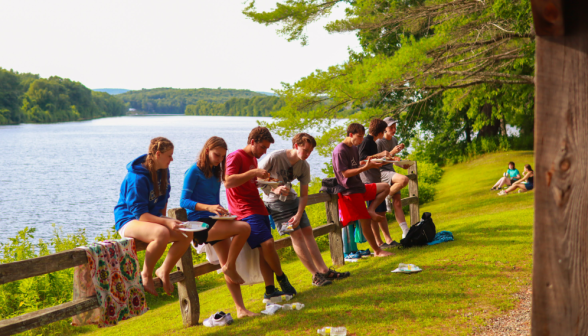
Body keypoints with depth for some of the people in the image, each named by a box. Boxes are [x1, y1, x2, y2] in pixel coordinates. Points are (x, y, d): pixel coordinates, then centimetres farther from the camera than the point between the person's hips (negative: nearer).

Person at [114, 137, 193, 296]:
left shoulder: (163, 171, 3)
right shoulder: (137, 178, -23)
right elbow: (140, 213, -25)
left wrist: (163, 219, 3)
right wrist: (165, 222, -34)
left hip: (153, 218, 8)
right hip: (129, 221, -8)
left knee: (187, 234, -14)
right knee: (162, 233, -38)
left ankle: (164, 271, 2)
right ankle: (146, 275, -17)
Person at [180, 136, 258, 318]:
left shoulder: (215, 173, 17)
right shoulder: (194, 171, -6)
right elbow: (184, 201, -13)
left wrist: (221, 212, 6)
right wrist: (208, 207, -26)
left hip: (214, 223, 8)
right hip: (199, 223, -8)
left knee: (227, 265, 1)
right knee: (244, 228, -25)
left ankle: (241, 308, 2)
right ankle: (230, 267, -9)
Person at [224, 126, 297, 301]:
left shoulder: (253, 159, 21)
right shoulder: (236, 157, -8)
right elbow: (228, 182, -21)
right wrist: (253, 173, -22)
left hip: (258, 209, 9)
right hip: (245, 211, -9)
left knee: (265, 249, 2)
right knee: (267, 243, -19)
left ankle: (270, 290, 4)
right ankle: (281, 277, 0)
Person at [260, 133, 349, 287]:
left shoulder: (304, 166, -6)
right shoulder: (275, 157, -22)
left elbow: (304, 194, -1)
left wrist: (298, 215, -14)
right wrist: (274, 189, -27)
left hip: (292, 199, 6)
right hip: (275, 201, -6)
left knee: (307, 231, 3)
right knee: (297, 234, -12)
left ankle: (324, 270, 8)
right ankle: (316, 275, -10)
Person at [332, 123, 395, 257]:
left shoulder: (354, 148, 12)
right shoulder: (340, 151, -18)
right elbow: (345, 173, -23)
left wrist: (370, 164, 1)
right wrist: (365, 167, -28)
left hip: (359, 187, 9)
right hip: (350, 191, -9)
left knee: (385, 187, 11)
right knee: (365, 221, -4)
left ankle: (370, 210, -3)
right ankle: (377, 251, 5)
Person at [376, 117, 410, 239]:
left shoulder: (394, 140, 14)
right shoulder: (379, 142, -12)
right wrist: (391, 153, -21)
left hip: (391, 171, 7)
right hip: (381, 172, -7)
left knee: (397, 203, 0)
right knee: (404, 179, -33)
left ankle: (405, 232, 0)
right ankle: (387, 196, -11)